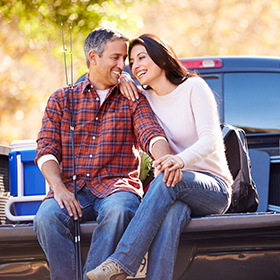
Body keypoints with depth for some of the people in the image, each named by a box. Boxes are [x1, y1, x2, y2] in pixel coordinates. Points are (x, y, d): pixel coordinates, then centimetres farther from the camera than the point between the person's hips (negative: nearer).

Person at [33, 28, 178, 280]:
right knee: (47, 217, -32)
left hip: (116, 184, -1)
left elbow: (151, 134, -5)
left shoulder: (132, 99, 14)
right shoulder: (62, 99, 16)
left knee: (118, 211, -37)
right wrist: (59, 188, -14)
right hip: (72, 187, 1)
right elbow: (46, 148, 6)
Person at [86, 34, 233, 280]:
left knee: (169, 179, -37)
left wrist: (181, 160, -39)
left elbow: (210, 140, -17)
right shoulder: (145, 98, 11)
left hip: (214, 189, -3)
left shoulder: (193, 87, -4)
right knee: (173, 212, -35)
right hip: (177, 194, 3)